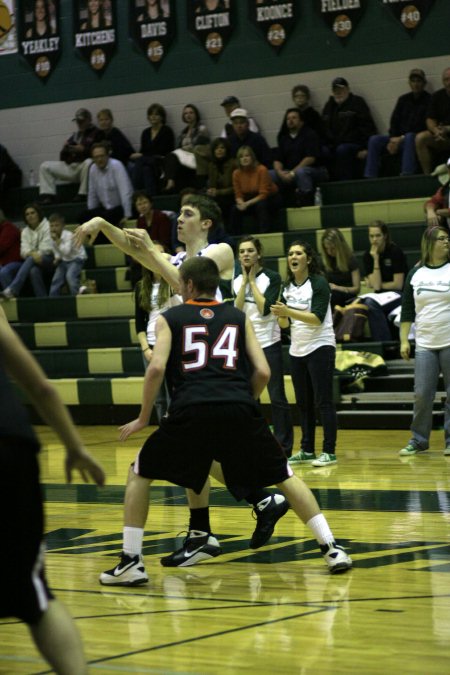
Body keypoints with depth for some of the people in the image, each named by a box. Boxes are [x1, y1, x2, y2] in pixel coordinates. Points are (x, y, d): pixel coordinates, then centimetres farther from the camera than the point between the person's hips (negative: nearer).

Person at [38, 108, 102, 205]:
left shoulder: (96, 133, 5)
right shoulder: (75, 135, 23)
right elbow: (63, 158, 20)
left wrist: (83, 150, -17)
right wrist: (64, 149, -1)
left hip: (83, 166, -7)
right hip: (69, 166, 7)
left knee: (89, 162, -42)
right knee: (44, 166, -2)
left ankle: (82, 194, -33)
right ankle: (48, 196, -16)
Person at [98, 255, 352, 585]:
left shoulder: (170, 318, 17)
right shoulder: (238, 317, 23)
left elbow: (157, 368, 1)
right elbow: (263, 371, 13)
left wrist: (143, 418, 10)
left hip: (190, 410, -2)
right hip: (239, 407, 2)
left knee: (140, 474, 17)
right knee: (285, 476, 18)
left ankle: (131, 562, 9)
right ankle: (332, 549, 11)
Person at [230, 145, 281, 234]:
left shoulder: (262, 170, -21)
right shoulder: (236, 173, -7)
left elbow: (263, 194, -22)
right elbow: (238, 195, -2)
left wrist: (247, 204, -32)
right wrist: (241, 203, -26)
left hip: (270, 199, -4)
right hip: (250, 199, 4)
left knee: (261, 205, -36)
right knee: (235, 209, -21)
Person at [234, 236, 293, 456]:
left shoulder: (272, 277, -5)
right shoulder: (236, 281, 8)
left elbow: (265, 309, -16)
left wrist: (253, 281, -9)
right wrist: (244, 281, -6)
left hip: (268, 343, -5)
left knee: (277, 397, -3)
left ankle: (284, 447, 2)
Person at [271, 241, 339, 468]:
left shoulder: (319, 283, -10)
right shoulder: (287, 287, 8)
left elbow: (317, 318, -20)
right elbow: (285, 324, 11)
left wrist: (288, 311, -29)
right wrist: (280, 315, -11)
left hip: (320, 347, -6)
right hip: (297, 350, 6)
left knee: (323, 401, -7)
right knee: (303, 403, 9)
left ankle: (329, 451, -5)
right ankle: (307, 450, 15)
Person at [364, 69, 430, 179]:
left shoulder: (428, 100, -2)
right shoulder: (404, 99, 18)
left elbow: (423, 125, -10)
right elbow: (394, 121, 12)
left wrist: (402, 138, -15)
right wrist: (393, 139, -8)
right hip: (399, 138, 6)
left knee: (409, 138, -40)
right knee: (374, 140, -16)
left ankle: (406, 176, -51)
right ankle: (369, 178, -25)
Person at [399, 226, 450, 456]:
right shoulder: (416, 274, 6)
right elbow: (407, 309, 10)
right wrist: (404, 340, 4)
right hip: (425, 344, 2)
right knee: (422, 394, 1)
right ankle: (418, 440, 13)